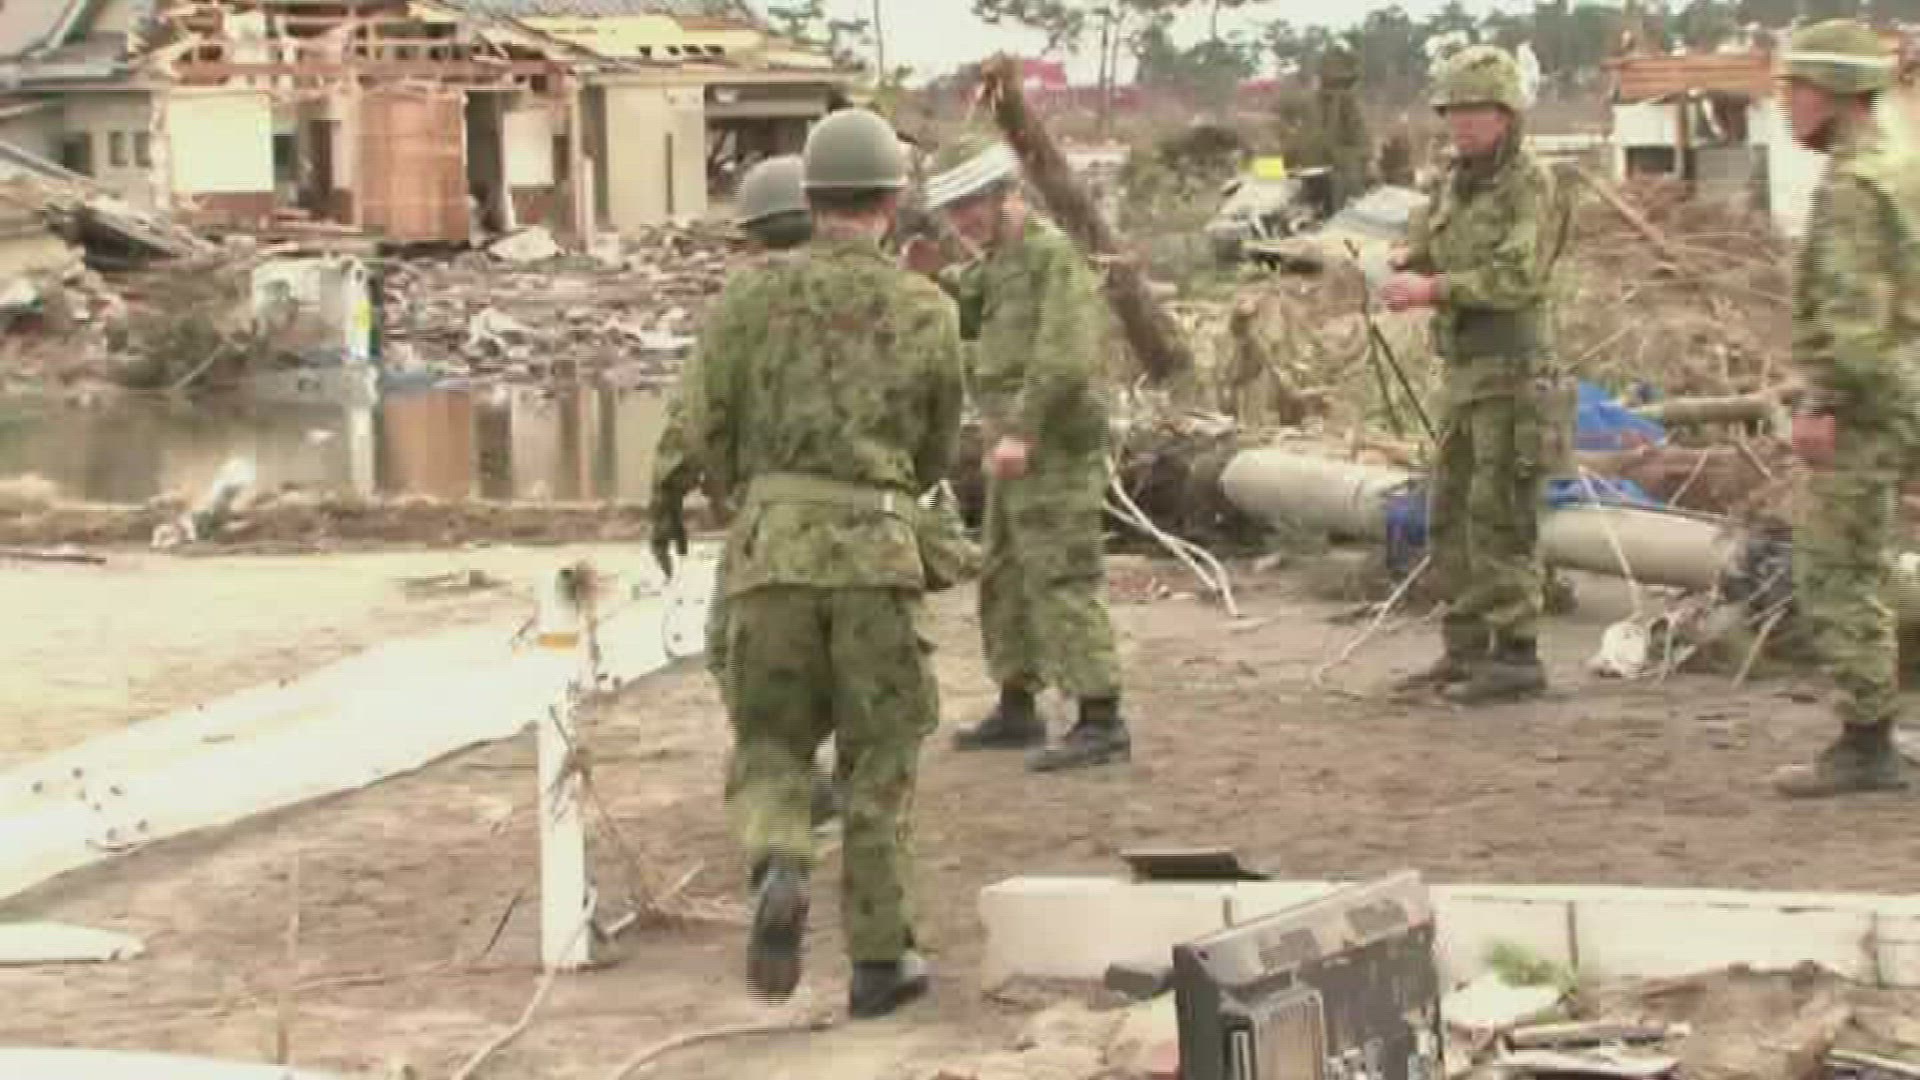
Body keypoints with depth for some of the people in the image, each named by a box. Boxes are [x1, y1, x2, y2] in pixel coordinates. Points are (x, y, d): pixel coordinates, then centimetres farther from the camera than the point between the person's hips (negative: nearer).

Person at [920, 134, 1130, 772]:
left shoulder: (1053, 258, -15)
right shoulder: (998, 261, 16)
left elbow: (1067, 359, -24)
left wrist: (1021, 429, -27)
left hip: (1054, 452, -10)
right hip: (1016, 453, 10)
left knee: (1062, 582, -12)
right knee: (1004, 579, 17)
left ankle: (1101, 722, -12)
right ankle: (1016, 709, 27)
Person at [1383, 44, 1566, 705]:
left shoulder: (1529, 186, -12)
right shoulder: (1452, 187, 13)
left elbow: (1520, 278, -23)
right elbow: (1420, 262, 14)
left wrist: (1433, 291, -29)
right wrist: (1404, 276, -10)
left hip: (1512, 376, -8)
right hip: (1464, 377, 8)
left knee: (1499, 520, -8)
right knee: (1453, 519, 9)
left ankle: (1515, 658, -3)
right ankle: (1466, 651, 16)